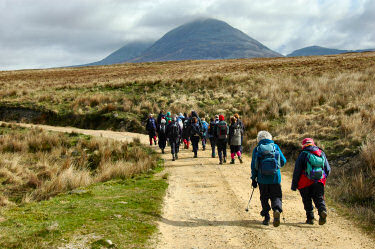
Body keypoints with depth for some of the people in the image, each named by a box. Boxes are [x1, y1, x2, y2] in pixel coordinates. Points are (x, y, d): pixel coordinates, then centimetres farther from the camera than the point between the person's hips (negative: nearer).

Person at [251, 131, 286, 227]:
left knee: (264, 198, 15)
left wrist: (253, 179, 8)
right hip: (275, 178, 0)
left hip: (262, 179, 0)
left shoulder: (257, 149, 2)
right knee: (276, 197, 10)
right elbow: (283, 161, 4)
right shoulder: (275, 147, 4)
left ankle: (266, 218, 12)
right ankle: (277, 210, -19)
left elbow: (253, 165, 1)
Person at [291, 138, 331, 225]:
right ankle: (322, 211, -22)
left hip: (306, 182, -3)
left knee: (307, 200, 10)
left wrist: (294, 184, 0)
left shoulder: (303, 154, 0)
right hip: (319, 182, 3)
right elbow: (328, 169, 14)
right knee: (319, 198, 5)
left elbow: (297, 170, -4)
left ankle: (310, 218, 6)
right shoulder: (322, 153, 12)